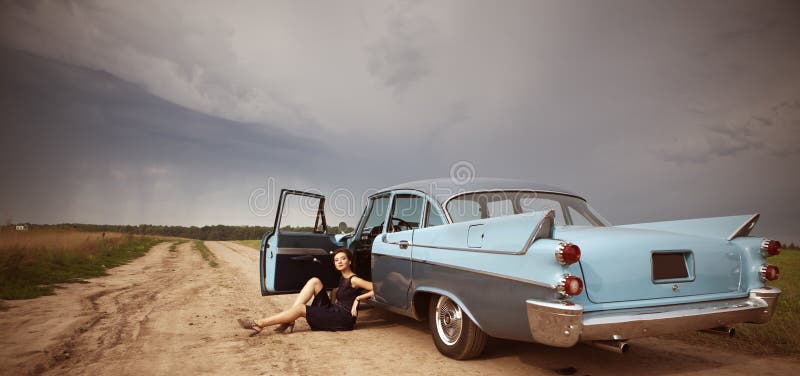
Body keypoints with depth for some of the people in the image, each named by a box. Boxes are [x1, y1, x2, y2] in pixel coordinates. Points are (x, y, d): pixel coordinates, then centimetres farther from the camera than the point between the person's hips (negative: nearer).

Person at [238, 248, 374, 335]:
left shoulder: (354, 280, -10)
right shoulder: (342, 279, 16)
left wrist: (358, 298, -18)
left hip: (344, 319, -8)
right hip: (333, 311, 8)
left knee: (300, 308, -18)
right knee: (314, 281, -2)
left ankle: (259, 324, -11)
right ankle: (289, 321, -7)